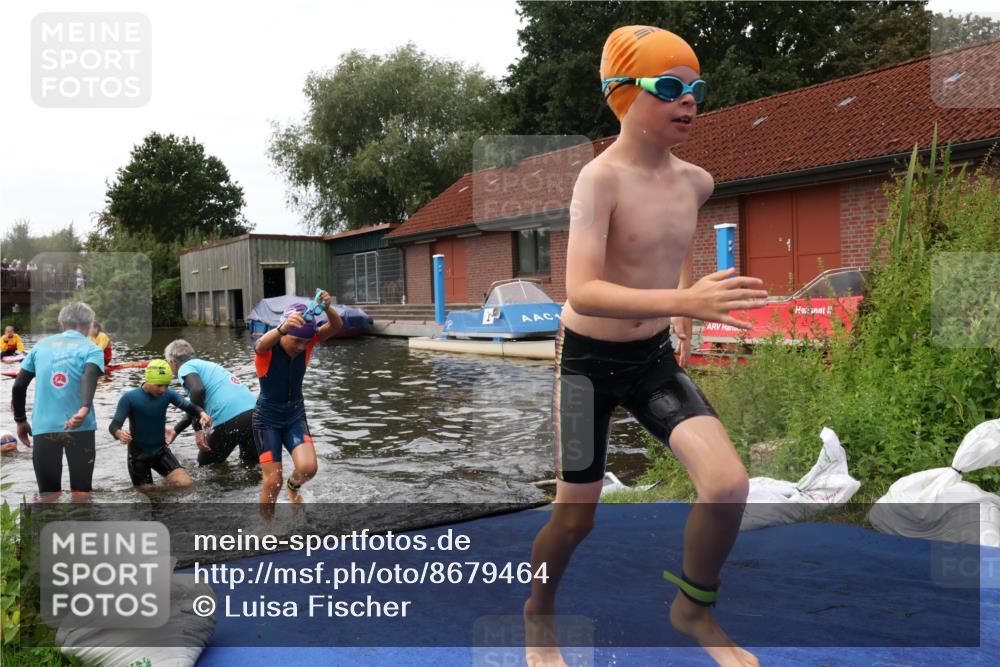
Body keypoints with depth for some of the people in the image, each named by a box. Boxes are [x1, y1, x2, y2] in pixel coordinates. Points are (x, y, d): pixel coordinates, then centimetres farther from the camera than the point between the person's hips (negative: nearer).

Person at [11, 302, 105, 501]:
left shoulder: (42, 345, 14)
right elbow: (89, 378, -19)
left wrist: (20, 420, 22)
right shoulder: (91, 349, 3)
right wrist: (84, 409, -34)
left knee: (48, 496, 13)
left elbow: (18, 386, 11)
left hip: (43, 427, 3)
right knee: (81, 494, 9)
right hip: (79, 427, -2)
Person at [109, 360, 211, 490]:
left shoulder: (168, 394, -11)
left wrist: (202, 414, -38)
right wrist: (119, 434, -45)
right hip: (138, 454, -2)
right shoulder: (129, 398, -19)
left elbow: (190, 407, -15)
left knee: (185, 483, -13)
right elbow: (114, 426, -21)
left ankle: (169, 477, 19)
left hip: (161, 451, 2)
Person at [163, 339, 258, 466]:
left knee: (206, 465, 16)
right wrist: (175, 429, 49)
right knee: (251, 463, 23)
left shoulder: (185, 368, 5)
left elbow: (197, 390, -18)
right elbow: (196, 409, 41)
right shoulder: (205, 364, 31)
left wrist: (198, 429, -14)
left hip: (230, 420, -7)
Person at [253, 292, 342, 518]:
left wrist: (327, 308, -50)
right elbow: (261, 344, -49)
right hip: (267, 419, -3)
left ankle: (293, 487, 19)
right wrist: (282, 328, -71)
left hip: (295, 416, 3)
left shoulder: (306, 343, -12)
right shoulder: (268, 349, -23)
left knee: (308, 468, -16)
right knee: (273, 482, -6)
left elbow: (336, 327, -27)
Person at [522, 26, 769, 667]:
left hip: (657, 358, 5)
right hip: (590, 361, -5)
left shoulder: (695, 181, -1)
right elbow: (581, 291, -33)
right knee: (576, 515, 4)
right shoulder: (600, 177, -21)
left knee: (728, 483, -14)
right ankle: (539, 615, 36)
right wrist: (685, 300, -44)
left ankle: (694, 610, 14)